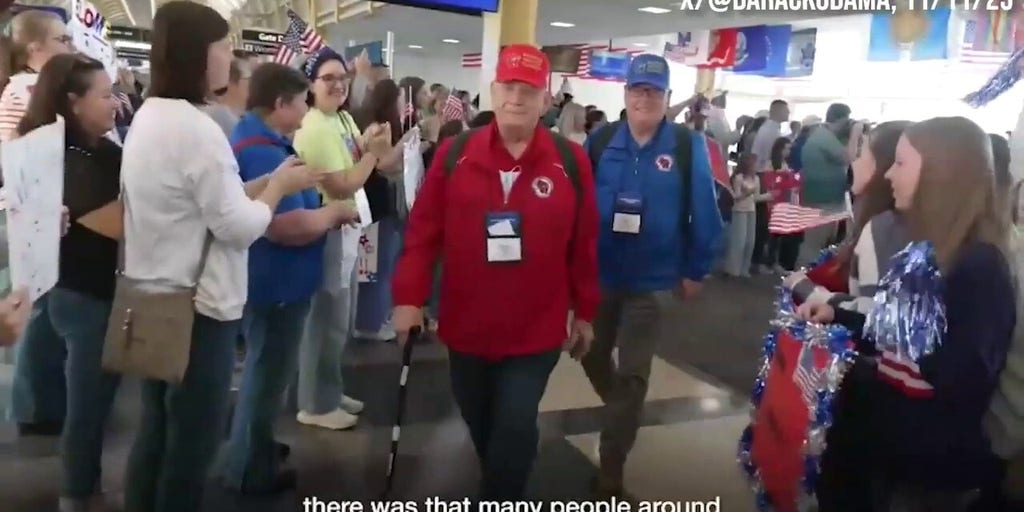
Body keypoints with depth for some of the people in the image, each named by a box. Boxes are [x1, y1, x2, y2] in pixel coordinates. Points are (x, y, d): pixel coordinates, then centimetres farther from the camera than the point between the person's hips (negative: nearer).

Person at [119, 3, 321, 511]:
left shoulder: (147, 118, 9)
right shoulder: (196, 128, -20)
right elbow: (239, 227, -18)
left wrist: (264, 183, 8)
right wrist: (279, 186, -3)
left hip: (153, 300, 9)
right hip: (197, 309, -9)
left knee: (156, 429, 19)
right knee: (191, 442, 6)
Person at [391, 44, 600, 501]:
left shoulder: (570, 162, -5)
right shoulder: (454, 154, -3)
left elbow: (584, 245, -1)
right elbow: (423, 230, -3)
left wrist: (584, 312, 3)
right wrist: (409, 297, -8)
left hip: (536, 331, -2)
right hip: (466, 326, 2)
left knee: (515, 428, -3)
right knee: (481, 424, 19)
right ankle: (502, 492, 46)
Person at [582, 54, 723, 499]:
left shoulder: (688, 146, -9)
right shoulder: (600, 141, -2)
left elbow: (704, 213, -5)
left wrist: (695, 270, -3)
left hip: (652, 281, -3)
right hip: (597, 274, 3)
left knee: (632, 376, 6)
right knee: (592, 355, 19)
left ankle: (610, 473, 21)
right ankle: (624, 413, 52)